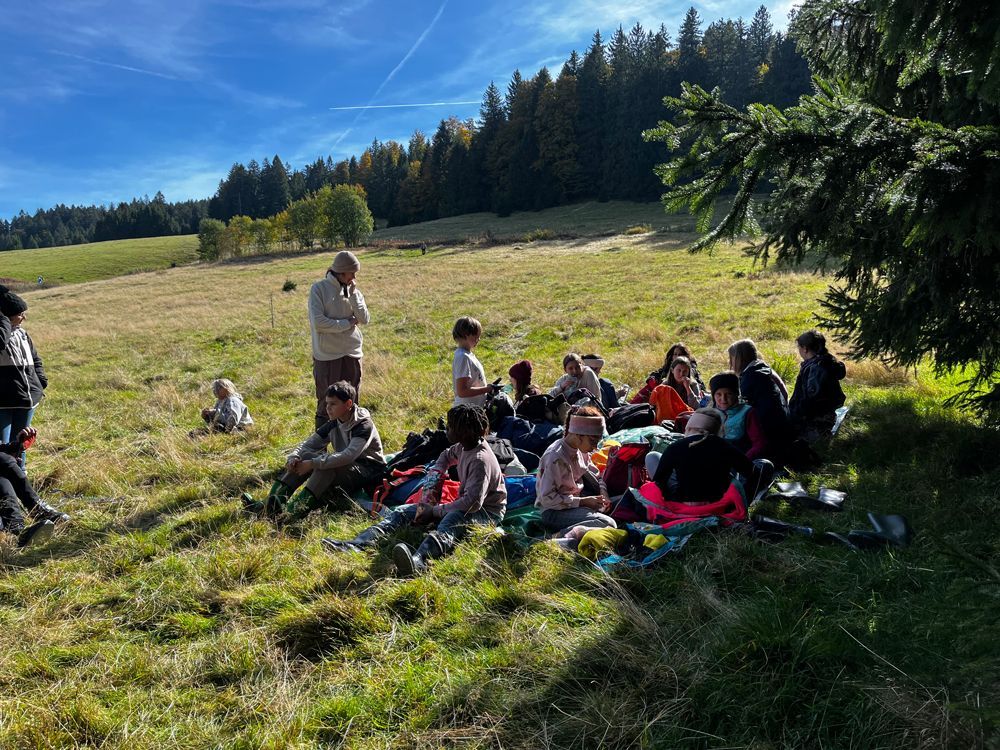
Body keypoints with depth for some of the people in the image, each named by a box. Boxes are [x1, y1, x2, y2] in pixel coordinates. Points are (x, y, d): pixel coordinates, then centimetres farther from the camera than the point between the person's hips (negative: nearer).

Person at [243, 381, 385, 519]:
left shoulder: (364, 426, -20)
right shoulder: (333, 424, 3)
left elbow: (348, 456, -34)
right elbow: (309, 444, 1)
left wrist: (313, 464, -37)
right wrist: (293, 457, -21)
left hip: (370, 471, -7)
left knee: (327, 465, -33)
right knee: (304, 457, -10)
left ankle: (296, 511, -42)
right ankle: (271, 505, -20)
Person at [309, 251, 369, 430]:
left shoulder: (353, 290, 6)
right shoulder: (319, 289, -8)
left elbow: (365, 319, -4)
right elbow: (318, 323, -17)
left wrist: (353, 294, -11)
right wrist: (348, 323, -10)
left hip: (352, 354, 5)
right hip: (326, 356, -5)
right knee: (326, 403, 2)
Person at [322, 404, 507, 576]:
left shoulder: (481, 459, -25)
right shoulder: (464, 446, 3)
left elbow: (473, 502, -31)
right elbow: (446, 456, 25)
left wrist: (434, 511, -23)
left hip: (488, 511, -9)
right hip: (466, 505, 9)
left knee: (453, 518, -44)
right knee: (404, 511, -4)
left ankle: (418, 560, -74)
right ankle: (354, 545, -24)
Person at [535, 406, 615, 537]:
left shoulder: (581, 449, 2)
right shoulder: (555, 457, -24)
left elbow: (596, 474, 16)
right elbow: (547, 498, -25)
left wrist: (604, 495, -4)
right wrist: (583, 501, -23)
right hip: (554, 512, -9)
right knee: (608, 524, -25)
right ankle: (561, 535, -27)